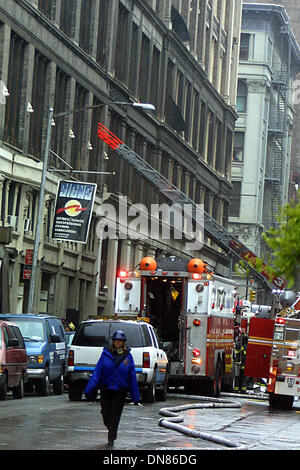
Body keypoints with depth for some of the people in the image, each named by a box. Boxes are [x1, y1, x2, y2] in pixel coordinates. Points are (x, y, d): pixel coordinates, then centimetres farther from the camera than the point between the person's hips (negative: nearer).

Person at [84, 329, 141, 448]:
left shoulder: (128, 356, 4)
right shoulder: (106, 354, 4)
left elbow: (132, 376, 5)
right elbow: (97, 372, 0)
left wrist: (135, 397, 3)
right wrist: (90, 389, -9)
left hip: (120, 391, -1)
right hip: (106, 389, 1)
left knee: (115, 415, -4)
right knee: (106, 414, 5)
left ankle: (111, 439, 8)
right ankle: (112, 433, 33)